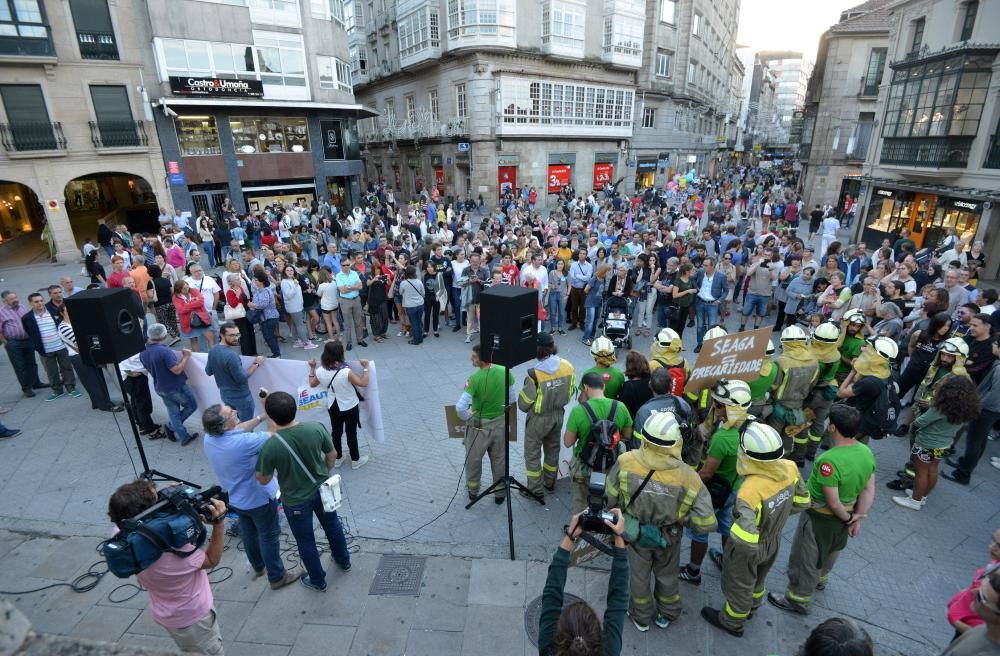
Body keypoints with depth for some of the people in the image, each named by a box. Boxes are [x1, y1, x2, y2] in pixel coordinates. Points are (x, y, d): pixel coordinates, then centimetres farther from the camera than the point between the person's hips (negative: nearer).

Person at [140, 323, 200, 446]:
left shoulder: (143, 353, -2)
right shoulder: (164, 351, -29)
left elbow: (150, 369, 13)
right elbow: (177, 370, -27)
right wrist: (186, 357, -15)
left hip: (160, 388, 8)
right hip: (176, 387, -7)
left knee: (173, 413, 16)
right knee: (191, 406, 14)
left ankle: (184, 438, 21)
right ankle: (171, 426, 15)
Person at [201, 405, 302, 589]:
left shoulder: (209, 438, -16)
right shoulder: (243, 442, -38)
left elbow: (237, 430, 2)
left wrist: (261, 418, -4)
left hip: (236, 498, 7)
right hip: (259, 498, -7)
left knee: (249, 533, 28)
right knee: (269, 537, 14)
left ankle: (258, 566, 50)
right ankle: (277, 577, 31)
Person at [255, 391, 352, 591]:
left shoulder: (269, 447, -30)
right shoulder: (316, 427, -22)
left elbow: (263, 480, -13)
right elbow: (332, 455, -7)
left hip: (295, 500, -3)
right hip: (322, 489, 3)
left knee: (305, 541, 22)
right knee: (332, 525, 29)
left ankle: (318, 580, 44)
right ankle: (343, 560, 53)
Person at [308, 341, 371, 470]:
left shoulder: (320, 371, -15)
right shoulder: (346, 372, -31)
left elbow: (312, 384, 6)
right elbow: (364, 383, -22)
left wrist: (312, 368, 14)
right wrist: (365, 368, -13)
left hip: (333, 407, 4)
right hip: (350, 408, -4)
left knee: (336, 433, 23)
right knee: (351, 434, 14)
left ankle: (338, 459, 40)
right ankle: (355, 460, 31)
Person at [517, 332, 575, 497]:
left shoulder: (535, 374, -30)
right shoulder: (568, 366, -15)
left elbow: (524, 403, -19)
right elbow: (570, 391, 1)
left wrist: (527, 409, 3)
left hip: (538, 419, -5)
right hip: (558, 415, 6)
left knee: (532, 454, 14)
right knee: (552, 450, 25)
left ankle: (536, 490, 26)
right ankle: (550, 483, 42)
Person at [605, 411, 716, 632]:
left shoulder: (626, 462, -33)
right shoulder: (688, 477, -32)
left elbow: (610, 499, -17)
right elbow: (706, 523, -26)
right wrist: (684, 518, -5)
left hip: (635, 532, 0)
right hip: (669, 537, 0)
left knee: (639, 575, 26)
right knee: (667, 576, 30)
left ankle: (641, 617, 50)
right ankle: (666, 615, 54)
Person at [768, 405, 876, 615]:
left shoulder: (829, 460, -37)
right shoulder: (867, 452, -12)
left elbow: (833, 503, -29)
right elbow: (869, 490, -4)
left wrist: (847, 518, -9)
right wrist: (857, 518, 1)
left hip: (820, 517, -8)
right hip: (845, 514, 8)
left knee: (805, 557, 12)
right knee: (830, 549, 32)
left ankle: (798, 600, 30)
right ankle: (820, 579, 57)